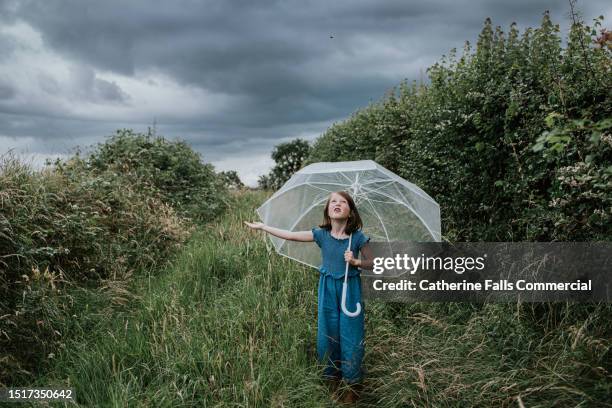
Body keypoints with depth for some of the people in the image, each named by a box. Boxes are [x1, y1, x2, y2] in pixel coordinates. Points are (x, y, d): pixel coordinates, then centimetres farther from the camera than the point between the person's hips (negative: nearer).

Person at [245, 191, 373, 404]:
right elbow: (291, 235, -4)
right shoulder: (321, 234, -5)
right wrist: (263, 227, -3)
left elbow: (371, 263, -2)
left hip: (350, 290, -2)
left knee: (351, 337, 3)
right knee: (327, 335, 11)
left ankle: (353, 385, 23)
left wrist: (355, 262, -22)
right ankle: (332, 379, 32)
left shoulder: (358, 237, -11)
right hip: (327, 290, 3)